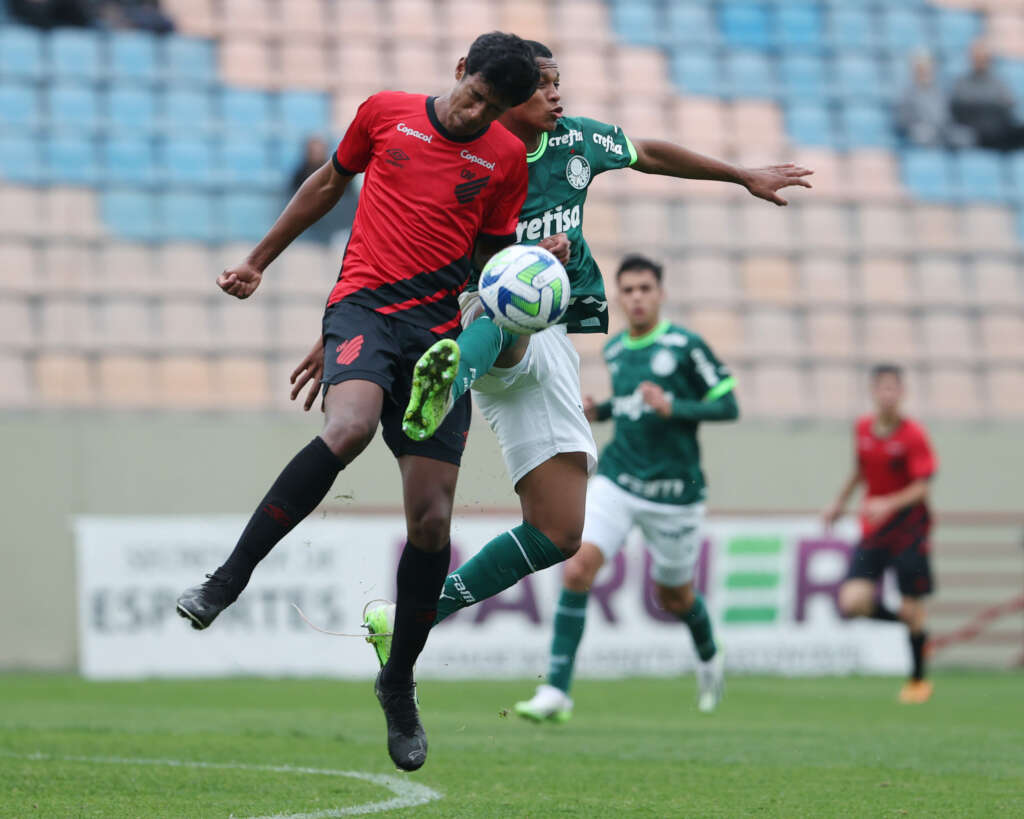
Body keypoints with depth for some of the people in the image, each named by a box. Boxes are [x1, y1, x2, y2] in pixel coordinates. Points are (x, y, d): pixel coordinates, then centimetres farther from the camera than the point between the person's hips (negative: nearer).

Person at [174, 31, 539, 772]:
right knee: (347, 430, -35)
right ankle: (228, 581, -25)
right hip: (365, 305, -2)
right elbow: (331, 183, 21)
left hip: (440, 332, 2)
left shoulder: (507, 159, 9)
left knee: (433, 522, -4)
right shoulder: (386, 113, 6)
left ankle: (399, 683, 15)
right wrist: (260, 260, 26)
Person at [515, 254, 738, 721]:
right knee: (577, 568, -18)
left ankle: (708, 658, 49)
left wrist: (672, 407, -21)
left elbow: (728, 406, -7)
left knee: (674, 598, 13)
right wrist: (598, 411, 5)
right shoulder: (614, 350, 8)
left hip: (674, 490, -3)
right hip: (616, 481, 3)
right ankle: (556, 690, -17)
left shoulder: (685, 345, -8)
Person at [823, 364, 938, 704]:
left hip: (908, 526, -4)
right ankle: (912, 624, 15)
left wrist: (889, 504, -30)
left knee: (912, 610, -1)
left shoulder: (913, 436, -11)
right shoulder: (863, 429, 4)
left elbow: (921, 487, -15)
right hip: (873, 529, 4)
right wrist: (840, 503, 22)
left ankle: (918, 679, 21)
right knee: (853, 602, -12)